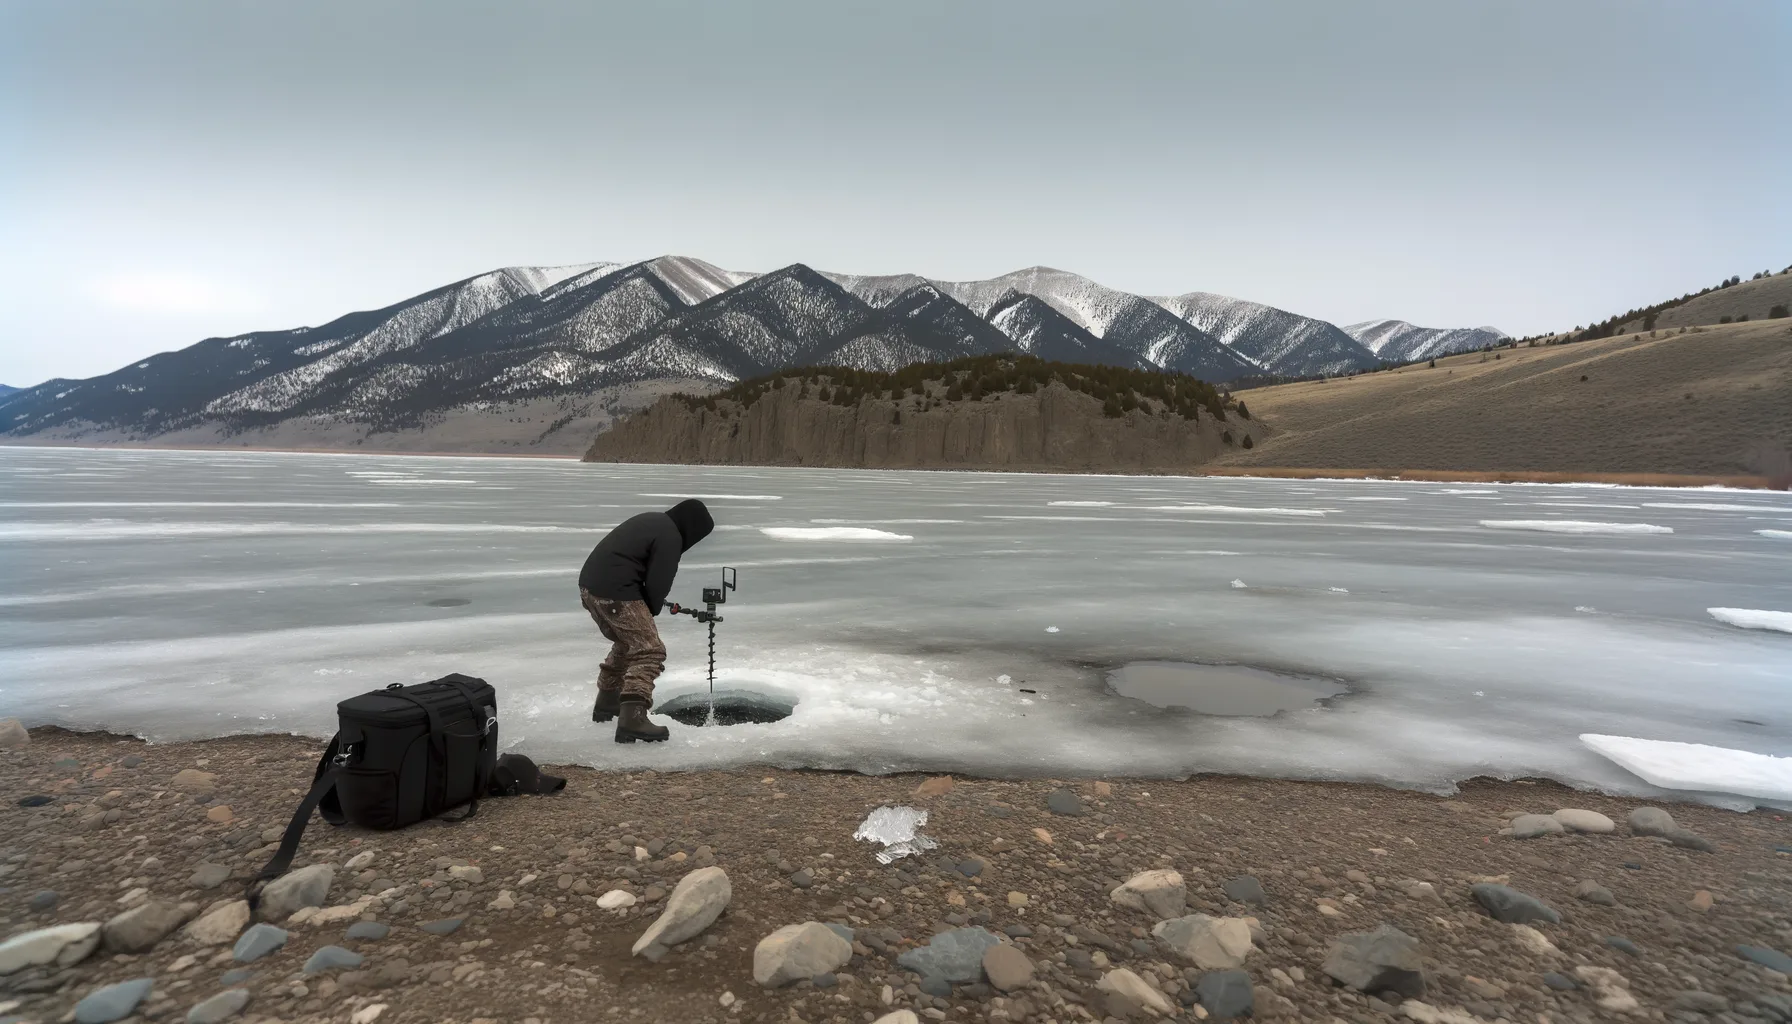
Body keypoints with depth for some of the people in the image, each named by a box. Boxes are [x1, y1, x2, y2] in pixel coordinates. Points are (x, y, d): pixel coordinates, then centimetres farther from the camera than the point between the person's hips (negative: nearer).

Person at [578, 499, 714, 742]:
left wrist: (648, 605, 16)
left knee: (626, 643, 28)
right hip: (615, 593, -10)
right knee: (649, 651, -9)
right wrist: (651, 610, 7)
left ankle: (606, 704, 38)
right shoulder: (670, 537, -11)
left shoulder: (651, 521, 19)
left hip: (589, 585, 10)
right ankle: (632, 719, -20)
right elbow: (658, 582, -14)